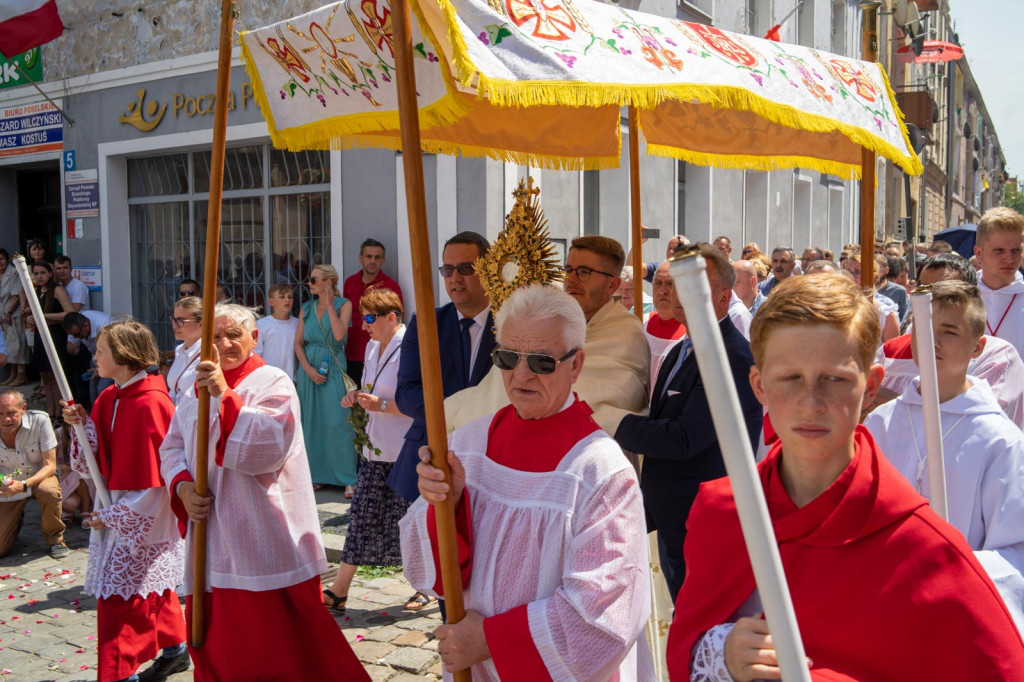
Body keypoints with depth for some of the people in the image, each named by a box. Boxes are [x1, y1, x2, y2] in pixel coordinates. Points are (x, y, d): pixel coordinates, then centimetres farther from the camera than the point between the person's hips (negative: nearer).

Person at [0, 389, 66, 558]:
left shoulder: (39, 420, -24)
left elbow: (50, 465, -22)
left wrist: (24, 485, -38)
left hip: (39, 477, -1)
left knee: (48, 491, -39)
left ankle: (55, 539, -10)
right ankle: (15, 521, 30)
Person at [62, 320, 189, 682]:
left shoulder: (151, 404, -20)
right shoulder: (109, 399, 7)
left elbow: (153, 475, -19)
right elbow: (99, 458, 9)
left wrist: (113, 515, -15)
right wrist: (82, 424, -8)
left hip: (144, 515, -9)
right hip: (116, 509, 9)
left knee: (120, 595, -5)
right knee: (152, 588, 19)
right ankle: (175, 650, 33)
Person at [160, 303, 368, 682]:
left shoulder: (272, 382, -6)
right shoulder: (197, 391, 13)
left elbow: (273, 441, -22)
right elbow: (172, 447, 14)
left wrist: (225, 394, -28)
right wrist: (183, 486, -6)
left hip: (264, 541, -6)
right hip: (213, 540, 6)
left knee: (274, 646, -1)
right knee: (215, 643, 15)